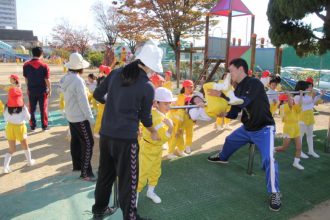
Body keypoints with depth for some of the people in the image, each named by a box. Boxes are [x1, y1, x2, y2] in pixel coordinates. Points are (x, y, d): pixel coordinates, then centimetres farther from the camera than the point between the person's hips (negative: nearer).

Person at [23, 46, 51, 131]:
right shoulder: (44, 66, -13)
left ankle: (32, 126, 19)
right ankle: (44, 126, 15)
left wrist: (28, 88, 14)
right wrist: (49, 90, 0)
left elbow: (26, 78, 2)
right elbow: (47, 79, -11)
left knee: (32, 109, 14)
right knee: (43, 109, 9)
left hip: (31, 91, 2)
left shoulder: (26, 65, -4)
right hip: (42, 91, -2)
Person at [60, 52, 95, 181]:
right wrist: (90, 117, -17)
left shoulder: (66, 78, 4)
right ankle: (85, 173, -2)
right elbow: (83, 102, -23)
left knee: (75, 141, 18)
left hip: (70, 115, 9)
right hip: (80, 117, -9)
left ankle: (77, 165, 32)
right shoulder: (78, 80, -23)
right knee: (88, 143, -4)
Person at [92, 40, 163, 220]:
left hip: (105, 134, 6)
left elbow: (98, 94, 9)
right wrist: (153, 132, 19)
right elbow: (145, 116, 0)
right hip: (126, 138, -6)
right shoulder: (148, 87, -10)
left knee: (105, 173, 22)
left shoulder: (116, 73, 2)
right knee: (128, 179, 10)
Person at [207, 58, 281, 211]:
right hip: (247, 128, 8)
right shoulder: (238, 89, 2)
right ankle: (222, 158, 57)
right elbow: (233, 113, 5)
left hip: (263, 129, -8)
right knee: (230, 140, 25)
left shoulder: (254, 83, -23)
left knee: (268, 159, -24)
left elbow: (244, 101, -36)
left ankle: (274, 194, -6)